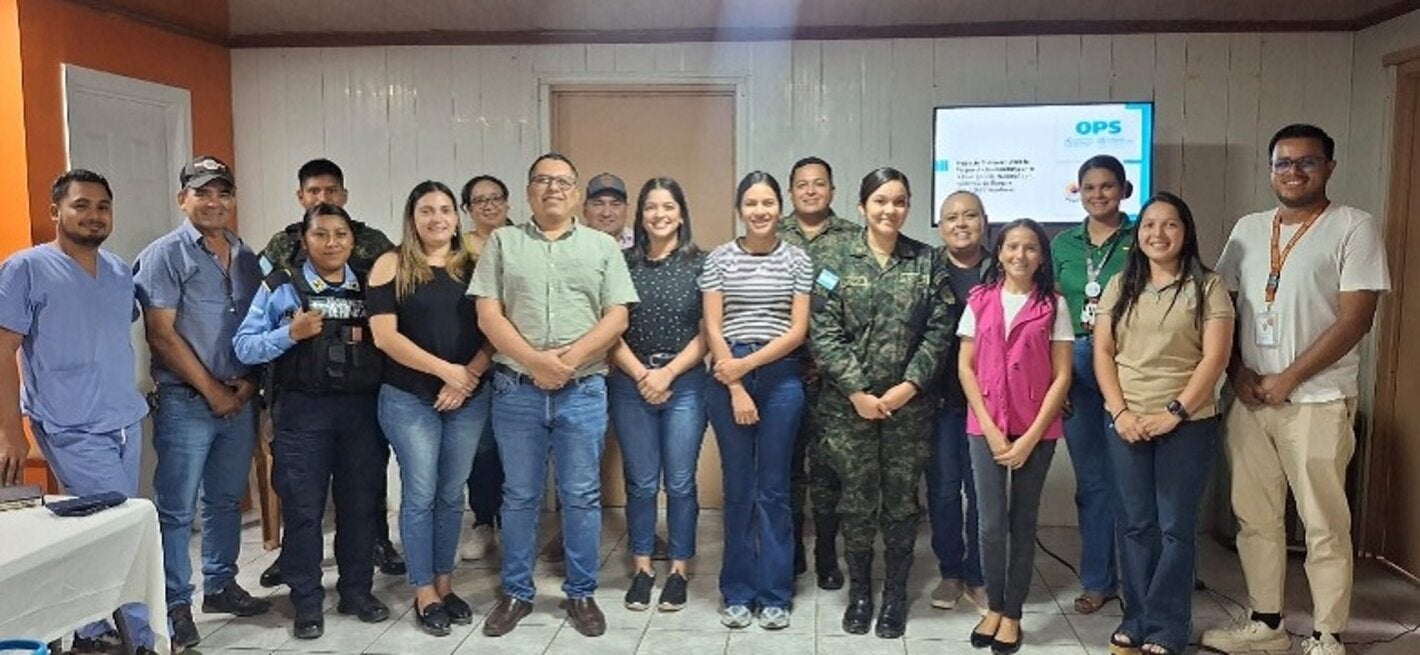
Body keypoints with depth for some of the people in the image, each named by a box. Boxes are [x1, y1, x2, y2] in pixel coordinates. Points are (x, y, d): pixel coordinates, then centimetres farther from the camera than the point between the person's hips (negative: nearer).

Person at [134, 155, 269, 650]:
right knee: (177, 510, 1)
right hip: (186, 402, -5)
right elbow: (161, 335, -12)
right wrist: (212, 390, -12)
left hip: (239, 401, 6)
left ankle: (220, 585, 30)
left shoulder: (247, 258, 10)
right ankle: (175, 606, 12)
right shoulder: (164, 255, -7)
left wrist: (249, 382, -2)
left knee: (226, 500, 16)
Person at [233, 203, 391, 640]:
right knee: (303, 508, 3)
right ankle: (307, 602, 16)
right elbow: (243, 347, -3)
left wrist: (367, 338, -8)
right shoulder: (281, 288, 2)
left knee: (360, 503, 9)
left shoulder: (367, 287, 9)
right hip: (303, 411, -2)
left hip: (361, 408, 3)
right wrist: (291, 333, -15)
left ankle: (357, 592, 24)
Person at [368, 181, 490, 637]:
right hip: (408, 399, -3)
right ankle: (425, 594, 14)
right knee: (420, 495, 1)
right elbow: (384, 336, -10)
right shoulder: (392, 265, -2)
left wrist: (468, 375, -11)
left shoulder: (474, 265, 7)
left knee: (452, 495, 10)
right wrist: (444, 369, -15)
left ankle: (445, 585, 24)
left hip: (469, 398, 3)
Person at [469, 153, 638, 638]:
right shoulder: (502, 242, 7)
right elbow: (488, 314, -2)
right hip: (516, 389, 0)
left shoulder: (602, 246, 7)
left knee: (582, 496, 7)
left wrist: (570, 357, -14)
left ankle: (581, 594, 21)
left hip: (583, 391, 0)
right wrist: (534, 361, -15)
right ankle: (516, 592, 24)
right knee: (519, 495, 10)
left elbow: (617, 316, 0)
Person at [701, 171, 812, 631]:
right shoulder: (719, 259, 4)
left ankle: (774, 594, 16)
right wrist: (736, 387, -8)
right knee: (738, 488, 8)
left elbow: (798, 331, -2)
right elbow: (712, 328, -1)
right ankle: (737, 593, 19)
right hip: (727, 377, 0)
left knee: (773, 489, 6)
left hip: (780, 378, 0)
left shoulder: (797, 261, 3)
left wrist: (748, 364, -11)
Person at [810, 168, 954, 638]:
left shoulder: (928, 262, 4)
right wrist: (857, 391, -11)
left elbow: (939, 331, -1)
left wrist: (908, 386, -11)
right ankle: (858, 591, 24)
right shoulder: (836, 262, 1)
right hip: (849, 403, 0)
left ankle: (895, 594, 23)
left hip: (910, 403, 1)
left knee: (901, 500, 8)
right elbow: (823, 335, -4)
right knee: (857, 500, 7)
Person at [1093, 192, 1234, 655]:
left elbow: (1214, 358, -8)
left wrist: (1174, 413, -15)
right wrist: (1119, 412, -8)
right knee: (1137, 525, 9)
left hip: (1187, 423, -3)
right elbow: (1102, 352, 4)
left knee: (1176, 527, 2)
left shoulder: (1207, 286, -1)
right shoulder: (1120, 286, 9)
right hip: (1127, 422, 3)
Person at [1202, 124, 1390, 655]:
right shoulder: (1248, 228, 11)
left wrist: (1286, 379, -13)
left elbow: (1355, 319, -11)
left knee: (1325, 525, 2)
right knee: (1255, 517, 11)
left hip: (1318, 401, -5)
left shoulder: (1354, 228, -4)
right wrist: (1236, 372, -1)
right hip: (1249, 398, 5)